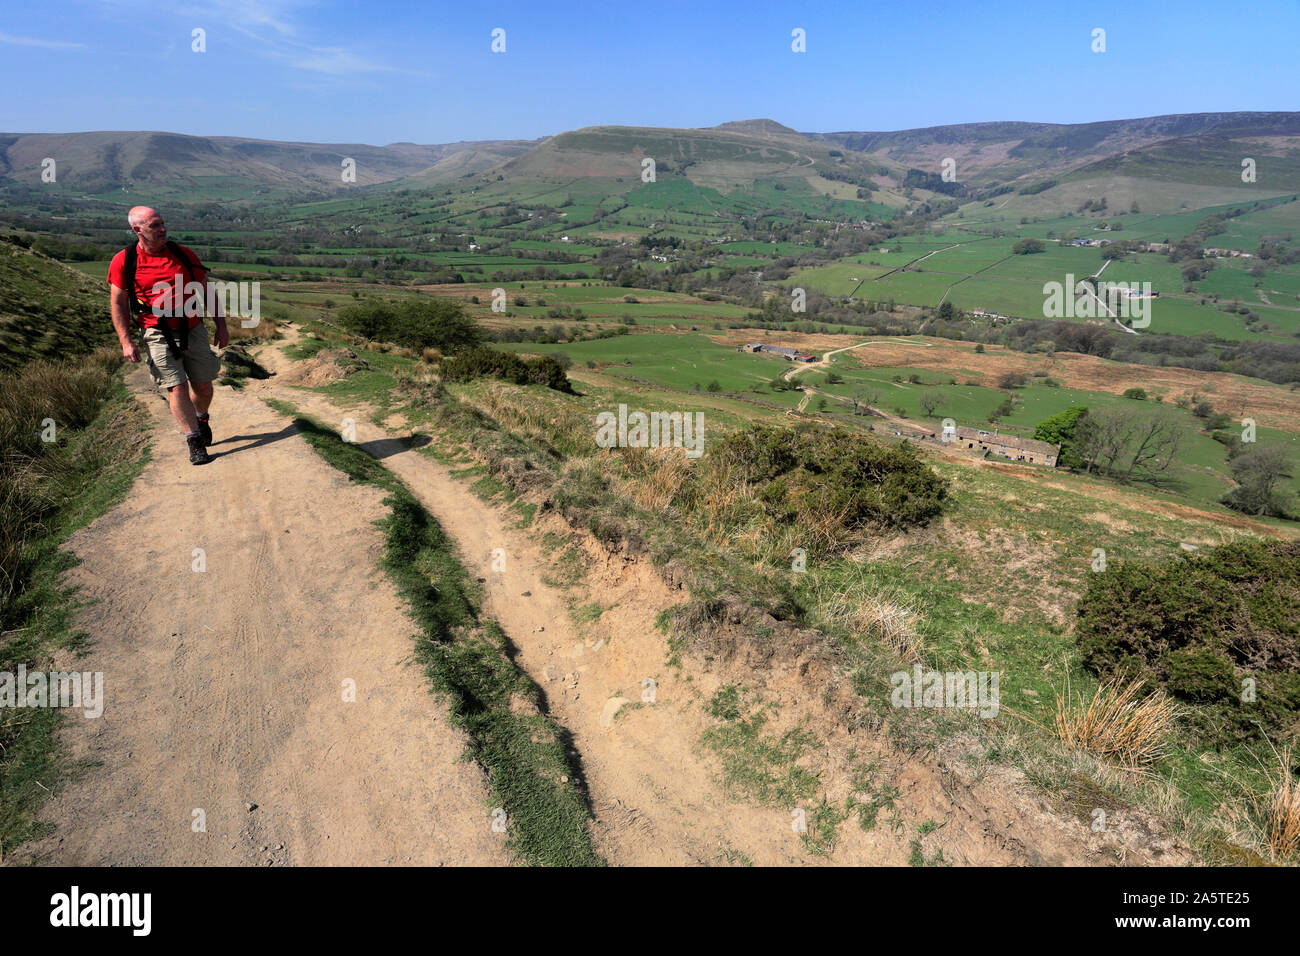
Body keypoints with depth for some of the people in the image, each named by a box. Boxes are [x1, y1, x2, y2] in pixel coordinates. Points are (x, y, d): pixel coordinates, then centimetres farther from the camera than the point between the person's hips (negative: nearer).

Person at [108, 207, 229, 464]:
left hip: (193, 330, 2)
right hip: (158, 334, -2)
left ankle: (202, 418, 39)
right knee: (177, 387, -9)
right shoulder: (123, 262, -2)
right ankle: (194, 441, -2)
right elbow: (118, 303, 2)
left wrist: (221, 325, 8)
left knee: (203, 385, 8)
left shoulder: (183, 255, 4)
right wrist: (126, 342, -5)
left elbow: (207, 292, 12)